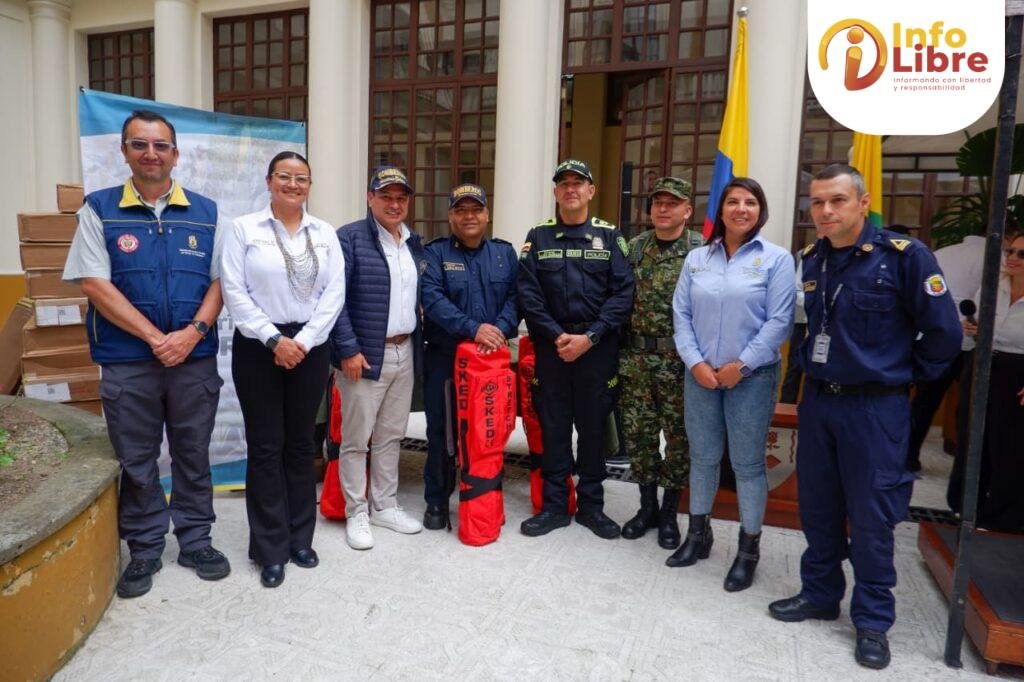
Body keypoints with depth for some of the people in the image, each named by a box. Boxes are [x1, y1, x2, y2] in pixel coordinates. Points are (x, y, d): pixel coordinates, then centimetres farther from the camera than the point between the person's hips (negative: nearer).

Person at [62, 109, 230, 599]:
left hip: (196, 360, 1)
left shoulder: (205, 212, 6)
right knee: (136, 462, 10)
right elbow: (94, 284, -6)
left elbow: (219, 281, 4)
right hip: (128, 363, -1)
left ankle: (195, 542, 27)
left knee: (193, 456, 11)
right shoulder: (99, 209, 1)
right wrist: (156, 338, -13)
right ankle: (144, 550, 27)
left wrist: (193, 333, -13)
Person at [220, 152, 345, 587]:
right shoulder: (244, 229, 0)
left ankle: (300, 539, 23)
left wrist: (303, 341, -9)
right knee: (265, 447, 3)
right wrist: (274, 339, -13)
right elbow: (235, 292, -7)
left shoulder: (325, 234, 7)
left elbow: (334, 293, 1)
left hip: (310, 348, 2)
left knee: (301, 444, 10)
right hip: (258, 348, -2)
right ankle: (271, 549, 14)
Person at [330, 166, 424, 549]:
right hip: (365, 355, -6)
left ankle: (385, 506, 28)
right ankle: (356, 514, 17)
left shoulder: (414, 244, 13)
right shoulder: (350, 238, -8)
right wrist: (348, 349, -18)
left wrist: (416, 343, 11)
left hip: (405, 354, 6)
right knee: (356, 439, 4)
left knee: (392, 436, 15)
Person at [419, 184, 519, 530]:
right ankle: (437, 501, 21)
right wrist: (473, 328, -24)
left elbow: (515, 296, 1)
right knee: (441, 430, 6)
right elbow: (432, 298, -15)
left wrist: (501, 328, -18)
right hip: (444, 357, -2)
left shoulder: (504, 252, 10)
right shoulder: (435, 253, 0)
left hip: (493, 356, 2)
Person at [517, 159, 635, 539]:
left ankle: (591, 505, 22)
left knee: (593, 426, 7)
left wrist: (590, 336, -14)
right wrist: (557, 335, -12)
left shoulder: (610, 237, 4)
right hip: (551, 345, 1)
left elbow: (623, 293, -4)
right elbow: (528, 293, -1)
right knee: (552, 426, 6)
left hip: (597, 347, 0)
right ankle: (554, 505, 19)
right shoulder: (538, 237, 7)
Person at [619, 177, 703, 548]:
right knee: (638, 433, 10)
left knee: (679, 437, 7)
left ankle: (669, 511, 23)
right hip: (637, 359, 4)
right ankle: (647, 506, 27)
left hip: (681, 363, -3)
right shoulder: (635, 247, 8)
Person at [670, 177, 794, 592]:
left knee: (748, 464, 5)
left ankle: (748, 549, 20)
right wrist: (695, 362, -8)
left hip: (752, 378, -3)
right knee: (702, 458, 13)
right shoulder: (696, 259, 8)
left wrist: (741, 365, -13)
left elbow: (779, 321, -8)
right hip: (700, 376, 3)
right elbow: (681, 314, 4)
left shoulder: (776, 259, -2)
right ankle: (698, 534, 29)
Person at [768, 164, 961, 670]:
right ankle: (819, 594, 33)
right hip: (817, 400, 5)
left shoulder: (904, 255, -13)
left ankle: (872, 621, 22)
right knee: (817, 507, 14)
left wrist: (904, 375, 1)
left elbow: (943, 332, -7)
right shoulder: (811, 259, 5)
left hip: (875, 406, -5)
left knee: (871, 516, 4)